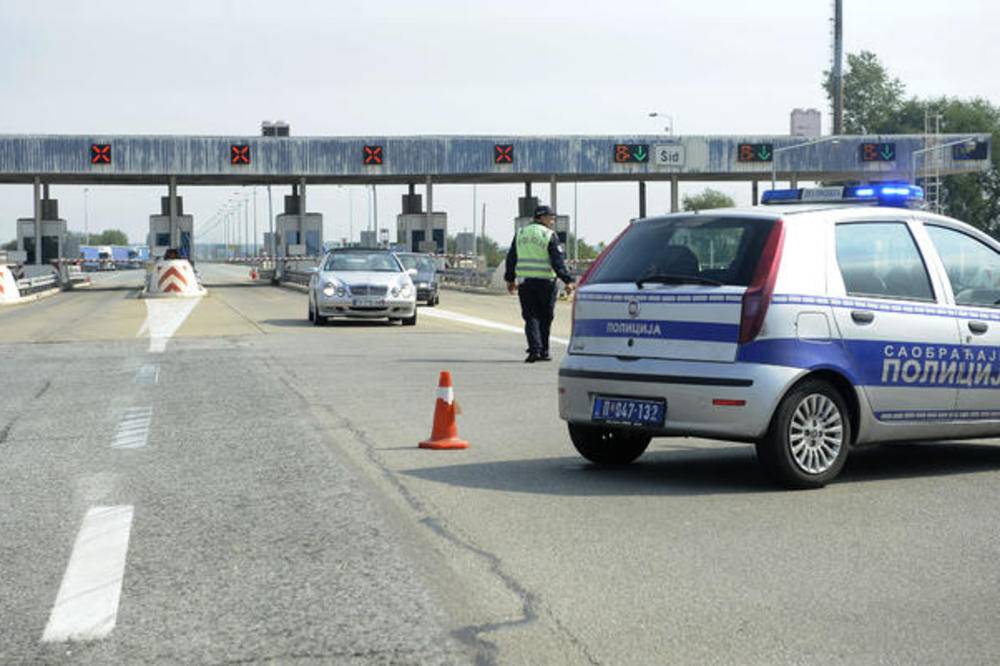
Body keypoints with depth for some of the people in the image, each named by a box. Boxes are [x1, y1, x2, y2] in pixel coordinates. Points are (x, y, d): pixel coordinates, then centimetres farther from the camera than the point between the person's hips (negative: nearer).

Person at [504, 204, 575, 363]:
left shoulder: (520, 233, 10)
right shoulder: (550, 235, -4)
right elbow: (557, 260, -12)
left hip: (524, 281, 3)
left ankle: (535, 349, -13)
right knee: (545, 318, 9)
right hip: (545, 281, -3)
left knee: (531, 317, 2)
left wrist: (510, 279, 24)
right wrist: (567, 280, -13)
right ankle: (543, 351, 15)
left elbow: (511, 258, 14)